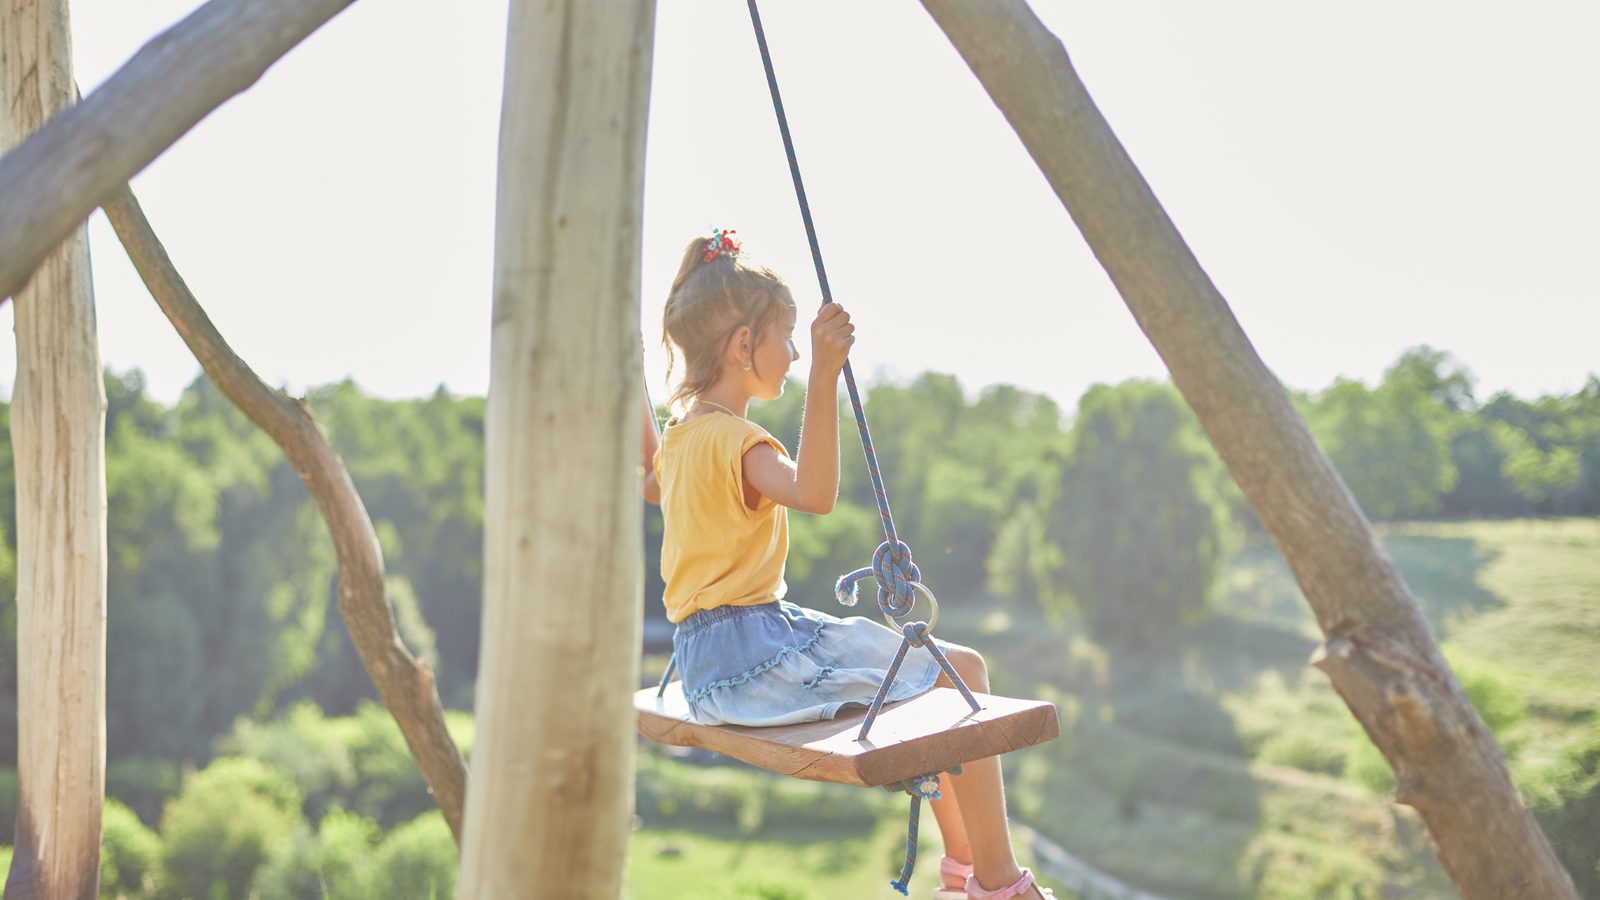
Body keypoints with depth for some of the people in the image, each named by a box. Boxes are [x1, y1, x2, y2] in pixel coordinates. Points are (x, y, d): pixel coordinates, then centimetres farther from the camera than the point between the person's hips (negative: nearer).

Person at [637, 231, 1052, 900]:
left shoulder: (683, 432, 11)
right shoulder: (735, 441, -19)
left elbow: (652, 485, 34)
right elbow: (813, 492, -38)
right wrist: (824, 375, -44)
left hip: (711, 658, 11)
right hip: (752, 652, -11)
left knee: (928, 668, 23)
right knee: (960, 671, -4)